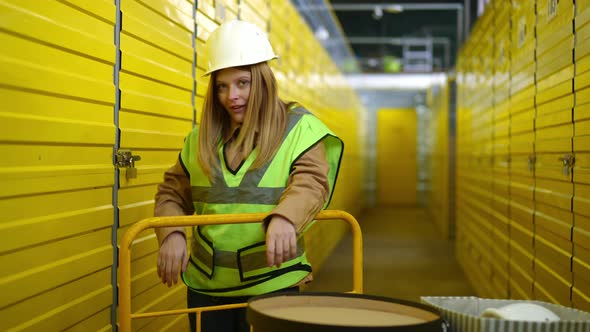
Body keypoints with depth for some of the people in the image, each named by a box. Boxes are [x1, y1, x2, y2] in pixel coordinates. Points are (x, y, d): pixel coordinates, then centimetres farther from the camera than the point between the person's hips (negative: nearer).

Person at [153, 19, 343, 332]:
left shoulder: (297, 127, -4)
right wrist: (172, 233, -12)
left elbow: (312, 182, -18)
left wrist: (285, 217, -38)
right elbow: (172, 194, 9)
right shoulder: (202, 136, 7)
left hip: (271, 286, -3)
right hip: (206, 285, 4)